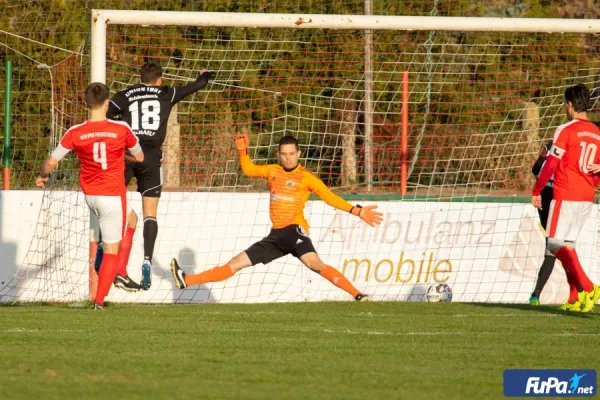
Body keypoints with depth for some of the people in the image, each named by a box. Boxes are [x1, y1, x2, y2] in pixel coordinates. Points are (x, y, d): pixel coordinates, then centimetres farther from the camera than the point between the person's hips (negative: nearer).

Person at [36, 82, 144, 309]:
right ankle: (99, 300, -2)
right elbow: (139, 157, 5)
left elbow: (51, 163, -3)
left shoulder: (75, 133, -10)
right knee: (111, 251, 4)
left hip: (90, 195, 3)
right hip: (113, 196, -3)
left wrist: (42, 177, 18)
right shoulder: (121, 129, -13)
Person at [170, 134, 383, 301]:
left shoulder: (307, 178, -1)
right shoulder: (273, 171, 14)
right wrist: (243, 151, 6)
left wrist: (357, 211, -15)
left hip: (294, 230, -6)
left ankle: (357, 294, -38)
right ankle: (187, 281, 8)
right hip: (276, 235, 6)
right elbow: (249, 169, 24)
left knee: (314, 263, -32)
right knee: (236, 263, 8)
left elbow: (329, 197, -6)